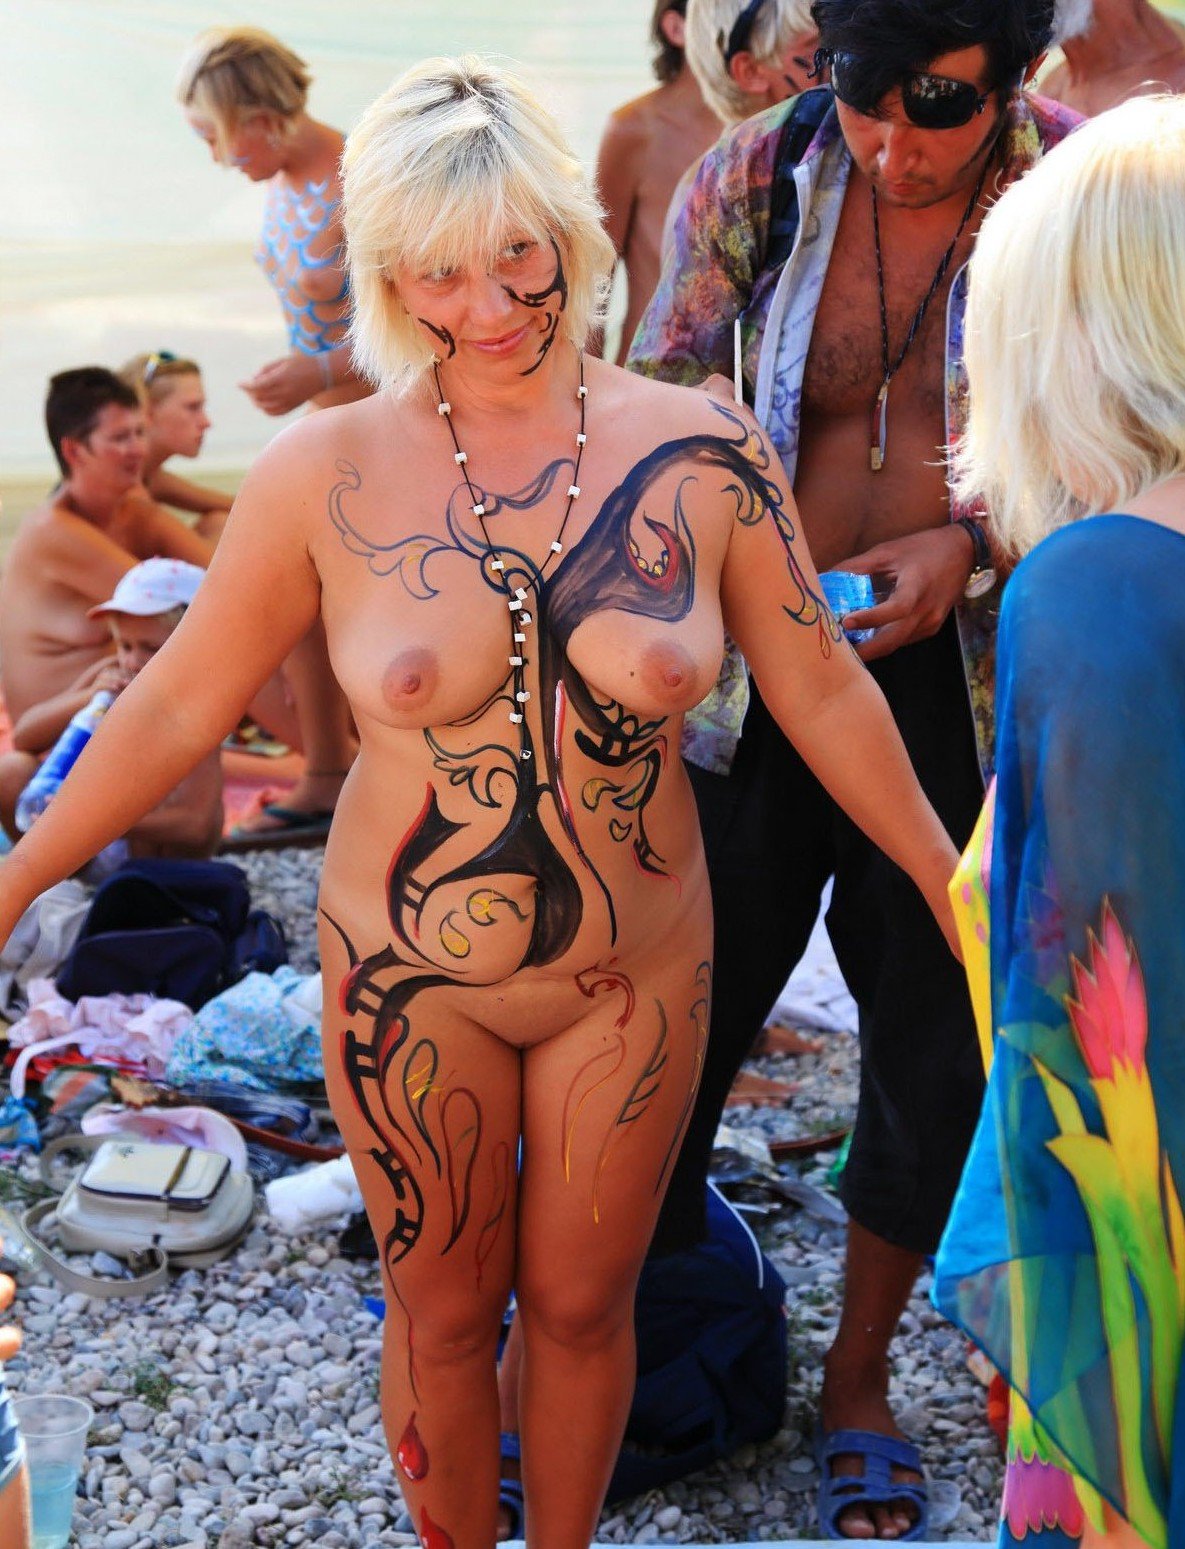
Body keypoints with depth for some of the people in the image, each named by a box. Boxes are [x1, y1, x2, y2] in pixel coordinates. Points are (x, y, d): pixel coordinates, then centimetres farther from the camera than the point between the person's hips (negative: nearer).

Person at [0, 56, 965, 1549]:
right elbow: (180, 701, -3)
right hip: (412, 972, 0)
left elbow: (824, 695, -2)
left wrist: (957, 891, 3)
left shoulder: (703, 454, -11)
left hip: (636, 969, 1)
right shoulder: (324, 473, -12)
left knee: (582, 1305, 17)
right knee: (443, 1316, 16)